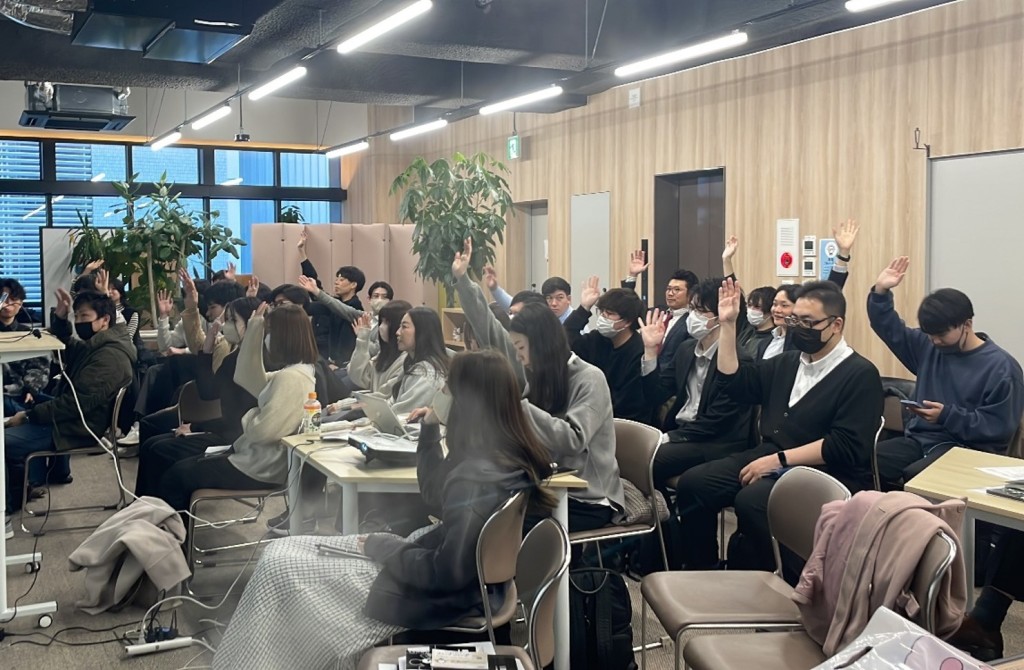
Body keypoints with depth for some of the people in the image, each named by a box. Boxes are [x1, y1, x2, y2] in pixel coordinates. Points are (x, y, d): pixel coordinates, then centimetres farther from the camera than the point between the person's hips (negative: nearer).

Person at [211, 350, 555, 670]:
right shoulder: (509, 455, -1)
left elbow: (445, 574, -27)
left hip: (439, 594, -9)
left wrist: (380, 546, -13)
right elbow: (437, 497, 14)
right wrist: (430, 431, 6)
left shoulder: (478, 477, -30)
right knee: (281, 551, 10)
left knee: (278, 568, -2)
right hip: (442, 561, 10)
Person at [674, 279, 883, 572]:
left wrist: (779, 460, -20)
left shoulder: (860, 375, -7)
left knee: (750, 501, -33)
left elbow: (845, 447, -17)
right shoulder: (787, 363, 17)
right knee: (693, 484, -11)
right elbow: (735, 382, 22)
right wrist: (728, 325, 12)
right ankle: (701, 572, 1)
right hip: (768, 458, 7)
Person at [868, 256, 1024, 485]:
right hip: (921, 438, 6)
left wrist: (947, 415, -18)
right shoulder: (928, 347, 12)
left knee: (913, 476, -36)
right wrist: (881, 291, 2)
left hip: (967, 448, -6)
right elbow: (889, 328, 19)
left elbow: (999, 428, -10)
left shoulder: (1001, 367, -6)